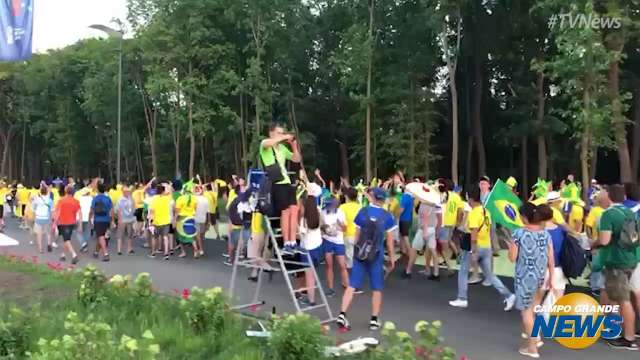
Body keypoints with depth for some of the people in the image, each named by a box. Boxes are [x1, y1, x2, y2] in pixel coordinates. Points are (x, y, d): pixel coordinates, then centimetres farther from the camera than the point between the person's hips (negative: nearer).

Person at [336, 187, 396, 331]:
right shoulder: (387, 216, -4)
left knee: (352, 285, 3)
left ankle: (342, 315, -5)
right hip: (377, 255, -1)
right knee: (377, 288, 9)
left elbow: (357, 234, 5)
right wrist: (392, 257, 10)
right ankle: (374, 320, 12)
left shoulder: (362, 211, 0)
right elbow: (389, 239, 0)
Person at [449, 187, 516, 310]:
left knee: (463, 272, 9)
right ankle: (508, 296, 1)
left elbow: (474, 233, -23)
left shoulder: (474, 213, -17)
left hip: (475, 247, -8)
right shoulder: (486, 211, 10)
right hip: (486, 247, 8)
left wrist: (473, 251, -22)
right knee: (489, 275, 12)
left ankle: (462, 299, 14)